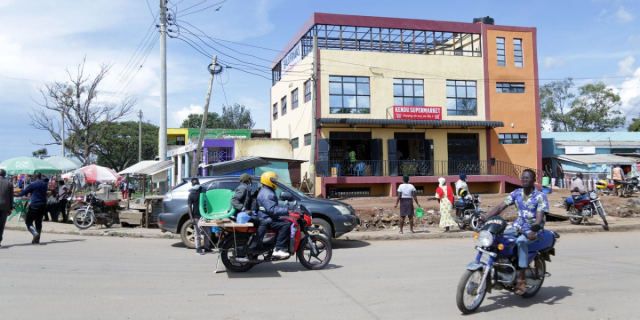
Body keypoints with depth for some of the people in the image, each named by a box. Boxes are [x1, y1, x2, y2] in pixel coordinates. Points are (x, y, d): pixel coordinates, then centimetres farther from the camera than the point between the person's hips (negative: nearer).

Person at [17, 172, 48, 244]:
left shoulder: (33, 184, -9)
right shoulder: (44, 184, 10)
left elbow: (24, 192, -1)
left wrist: (18, 194, 21)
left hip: (34, 206, -6)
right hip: (43, 205, 6)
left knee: (28, 222, 0)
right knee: (38, 222, 13)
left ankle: (35, 233, -23)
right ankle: (37, 239, 13)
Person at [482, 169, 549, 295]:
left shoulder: (540, 197, -7)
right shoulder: (516, 193, 6)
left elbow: (539, 217, -18)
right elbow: (500, 207, 1)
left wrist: (533, 232, -38)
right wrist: (484, 220, -11)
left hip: (533, 230, -5)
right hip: (517, 227, 5)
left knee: (521, 241, -37)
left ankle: (521, 278, -31)